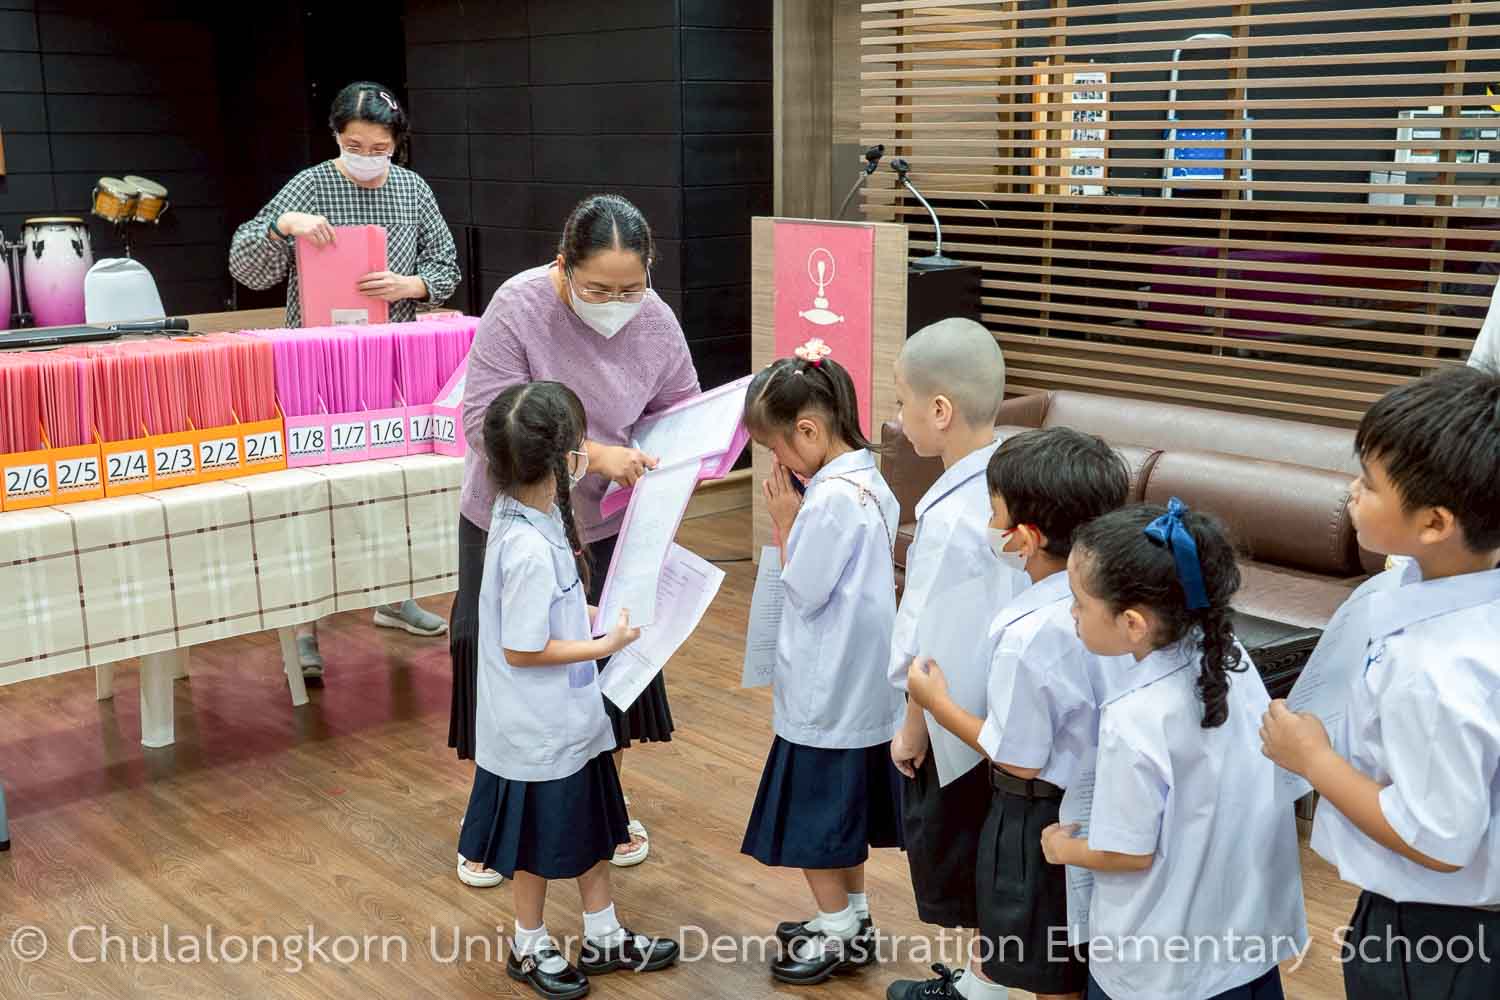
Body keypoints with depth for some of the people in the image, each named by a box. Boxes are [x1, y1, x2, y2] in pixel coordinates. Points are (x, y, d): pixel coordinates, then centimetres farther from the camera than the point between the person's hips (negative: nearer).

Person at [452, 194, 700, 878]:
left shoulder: (655, 321, -13)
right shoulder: (519, 308, -23)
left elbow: (678, 408, 1)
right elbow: (488, 423, -27)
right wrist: (593, 454, -33)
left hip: (605, 525, 3)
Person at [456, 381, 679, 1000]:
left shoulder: (527, 514, -2)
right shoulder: (530, 548, -31)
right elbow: (522, 650, -25)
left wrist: (596, 619, 3)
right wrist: (606, 645, -18)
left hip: (569, 718, 9)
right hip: (540, 731, -9)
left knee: (592, 826, 22)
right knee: (543, 843, 13)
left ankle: (604, 939, 39)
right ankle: (529, 949, 35)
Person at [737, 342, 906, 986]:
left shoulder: (829, 497, -24)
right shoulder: (869, 481, 5)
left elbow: (803, 591, -18)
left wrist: (785, 524, -10)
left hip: (826, 692, -9)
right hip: (859, 685, 9)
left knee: (813, 812, 6)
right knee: (843, 809, 21)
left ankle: (837, 932, 20)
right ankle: (853, 919, 34)